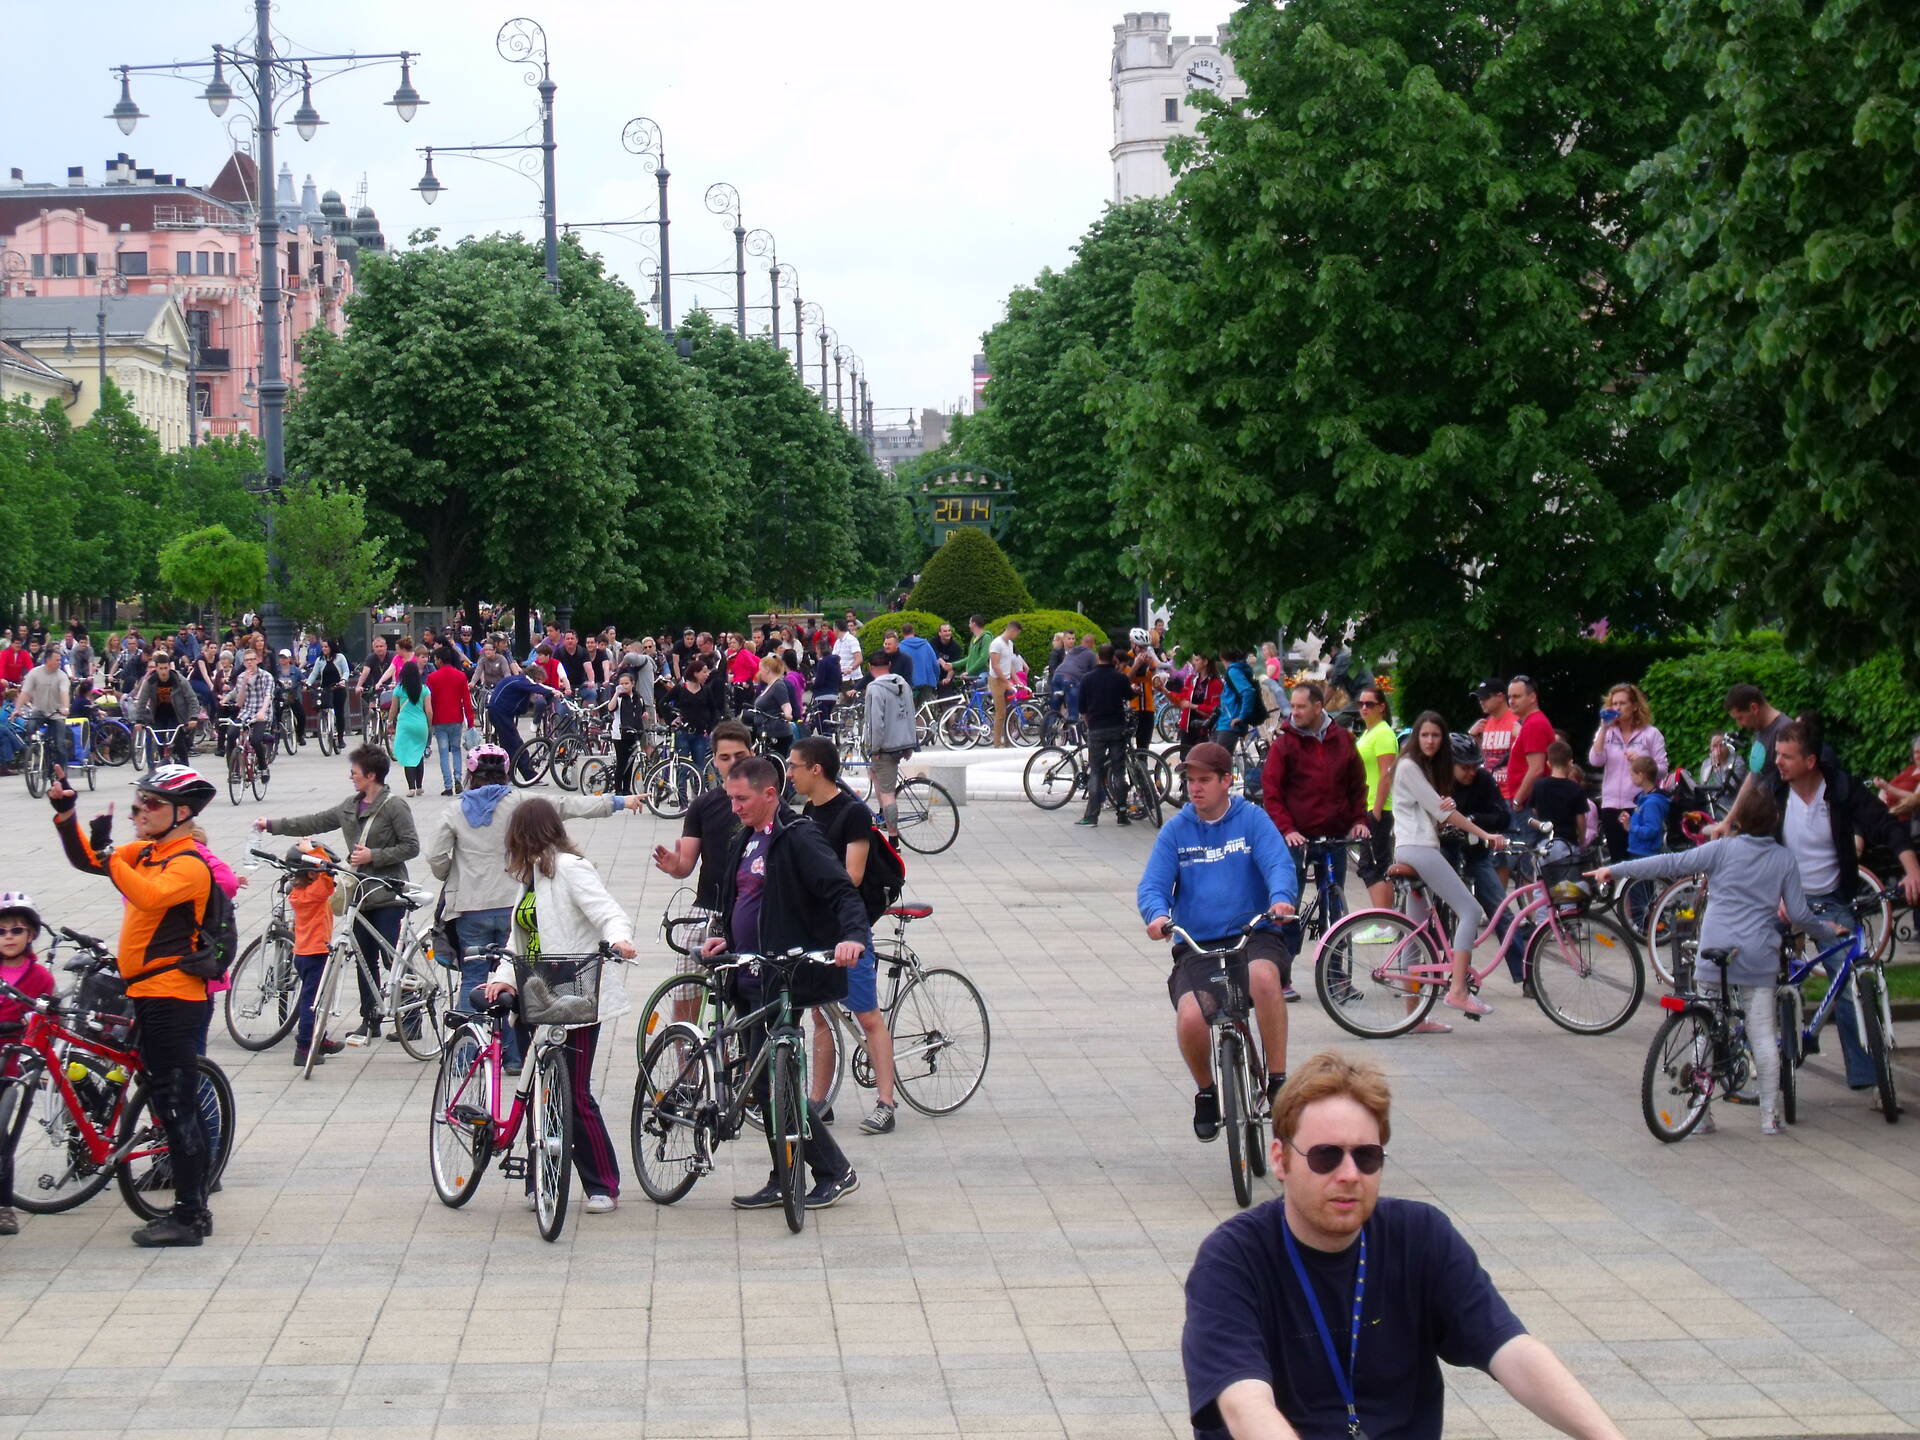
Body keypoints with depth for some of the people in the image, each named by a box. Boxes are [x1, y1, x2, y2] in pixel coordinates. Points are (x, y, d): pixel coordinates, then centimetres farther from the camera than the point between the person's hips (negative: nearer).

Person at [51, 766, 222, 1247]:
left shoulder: (189, 864, -14)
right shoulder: (145, 854, 13)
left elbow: (150, 896, -31)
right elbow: (85, 860, 15)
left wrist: (107, 854, -29)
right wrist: (65, 814, 1)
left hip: (173, 997, -9)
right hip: (149, 995, 9)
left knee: (176, 1107, -7)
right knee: (174, 1107, 14)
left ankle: (188, 1217, -4)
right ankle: (193, 1208, 21)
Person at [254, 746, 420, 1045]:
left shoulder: (394, 807, -10)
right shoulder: (350, 806, 13)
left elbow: (411, 846, -12)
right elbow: (315, 823, 21)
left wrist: (373, 856, -18)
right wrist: (272, 826, 23)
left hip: (388, 897, -7)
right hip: (361, 894, 7)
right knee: (365, 959, 9)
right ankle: (369, 1019, 17)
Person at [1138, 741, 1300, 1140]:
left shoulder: (1252, 819, 4)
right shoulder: (1175, 830, 8)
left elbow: (1279, 864, -9)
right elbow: (1152, 885, 0)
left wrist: (1281, 897, -32)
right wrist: (1156, 913, -24)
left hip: (1252, 936, -1)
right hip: (1197, 946, 1)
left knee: (1264, 975, -38)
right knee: (1191, 1019, -27)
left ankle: (1278, 1079, -21)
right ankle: (1206, 1093, 6)